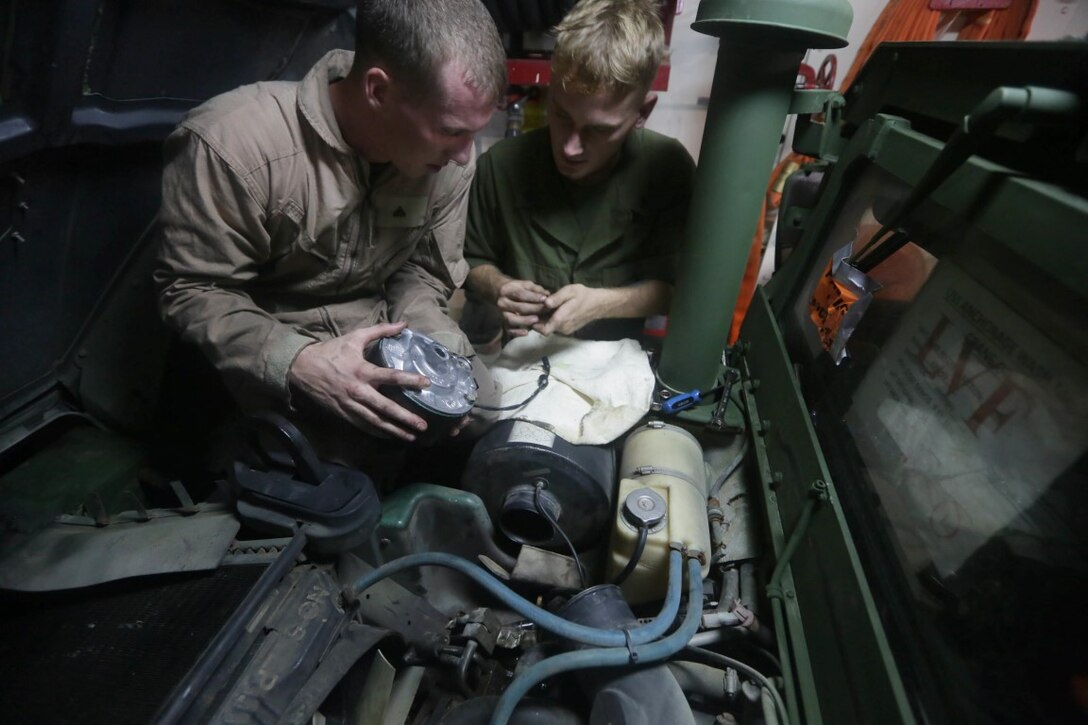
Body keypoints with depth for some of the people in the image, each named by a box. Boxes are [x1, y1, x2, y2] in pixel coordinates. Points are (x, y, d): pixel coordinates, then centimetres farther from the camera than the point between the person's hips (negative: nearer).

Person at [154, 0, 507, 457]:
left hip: (380, 334, 5)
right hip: (264, 354, -4)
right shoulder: (231, 145, -26)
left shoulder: (448, 156, -11)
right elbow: (190, 291, -17)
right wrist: (296, 364, -34)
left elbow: (423, 267, 2)